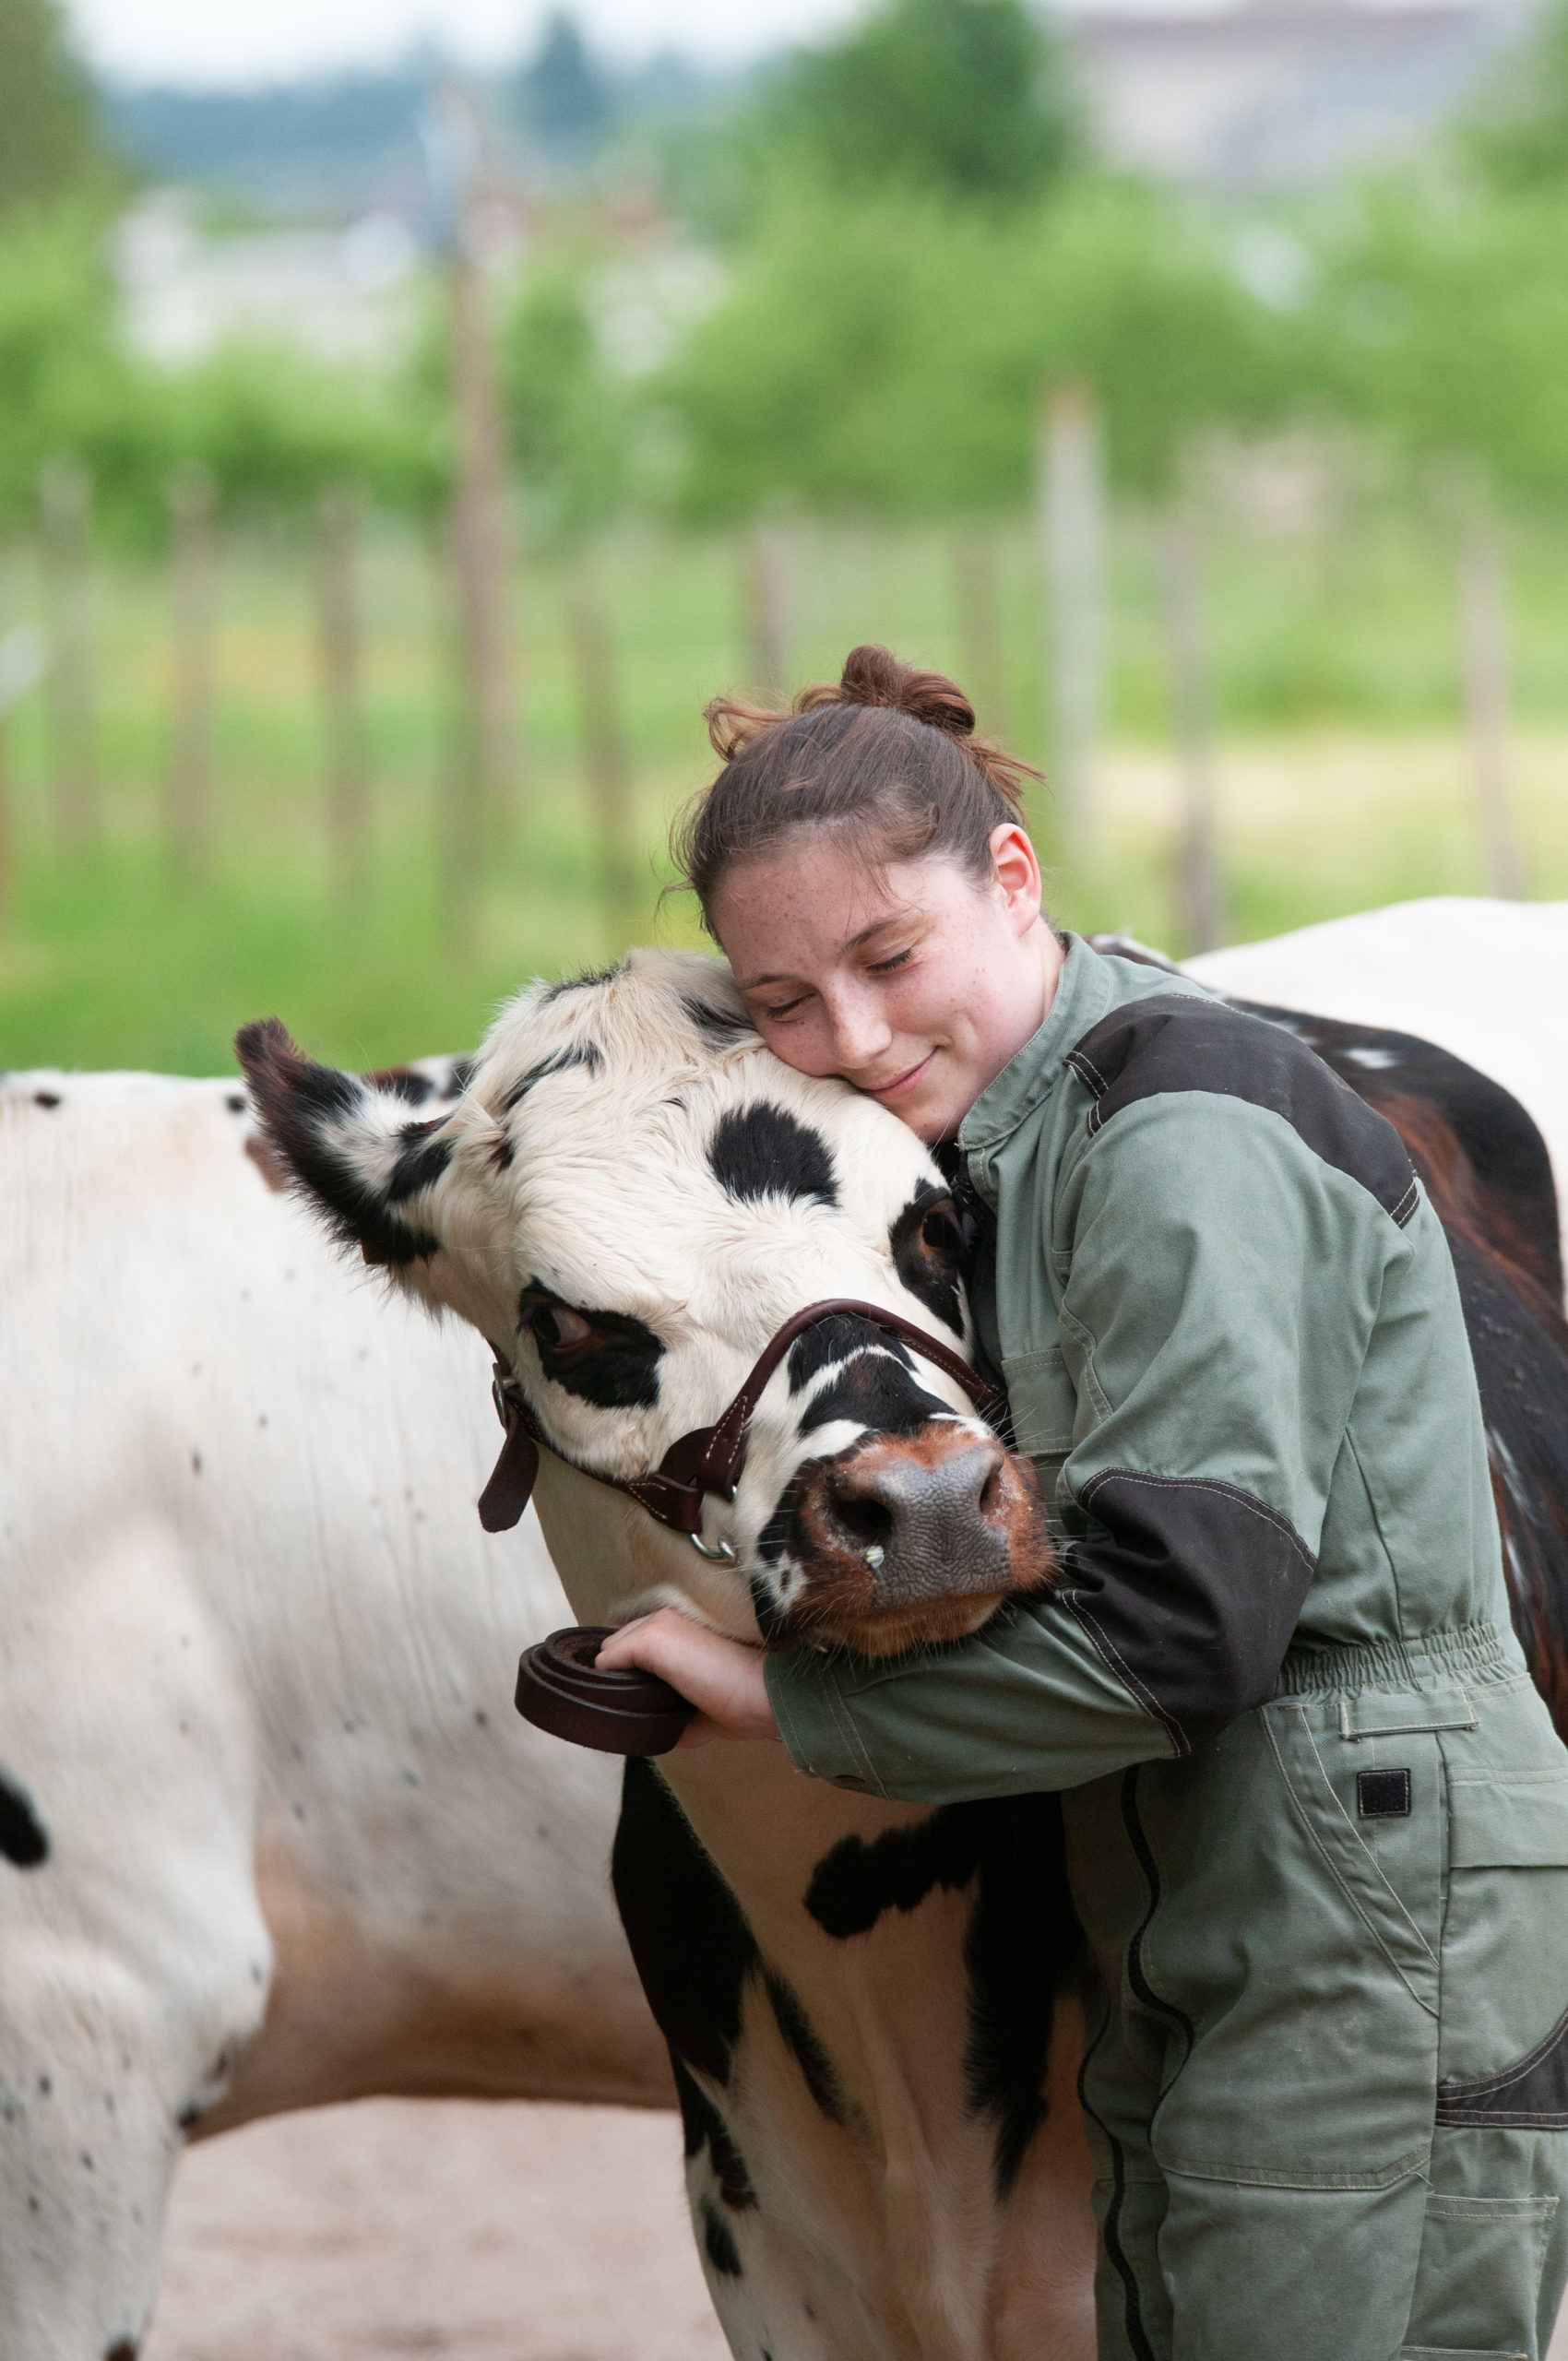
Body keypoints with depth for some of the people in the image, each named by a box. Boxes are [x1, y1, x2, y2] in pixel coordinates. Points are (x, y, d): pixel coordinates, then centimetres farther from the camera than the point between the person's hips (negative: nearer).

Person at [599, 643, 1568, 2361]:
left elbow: (1178, 1623, -22)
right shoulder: (1026, 1145, 15)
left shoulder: (1185, 1137, -15)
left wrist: (791, 1699, -13)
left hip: (1379, 1940, -10)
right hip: (1202, 1960, 10)